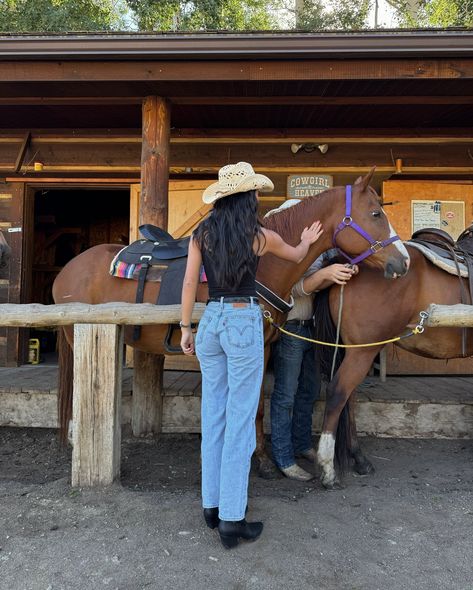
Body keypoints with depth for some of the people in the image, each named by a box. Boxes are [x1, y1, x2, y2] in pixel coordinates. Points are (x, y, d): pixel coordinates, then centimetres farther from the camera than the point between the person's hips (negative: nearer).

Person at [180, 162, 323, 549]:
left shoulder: (201, 236, 3)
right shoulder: (261, 236, -5)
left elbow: (190, 284, 1)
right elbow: (297, 256, 14)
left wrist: (186, 328, 10)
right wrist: (308, 241, 36)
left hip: (210, 321, 5)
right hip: (244, 322, -4)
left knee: (213, 416, 14)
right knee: (240, 421, 2)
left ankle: (212, 505, 27)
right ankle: (232, 520, 11)